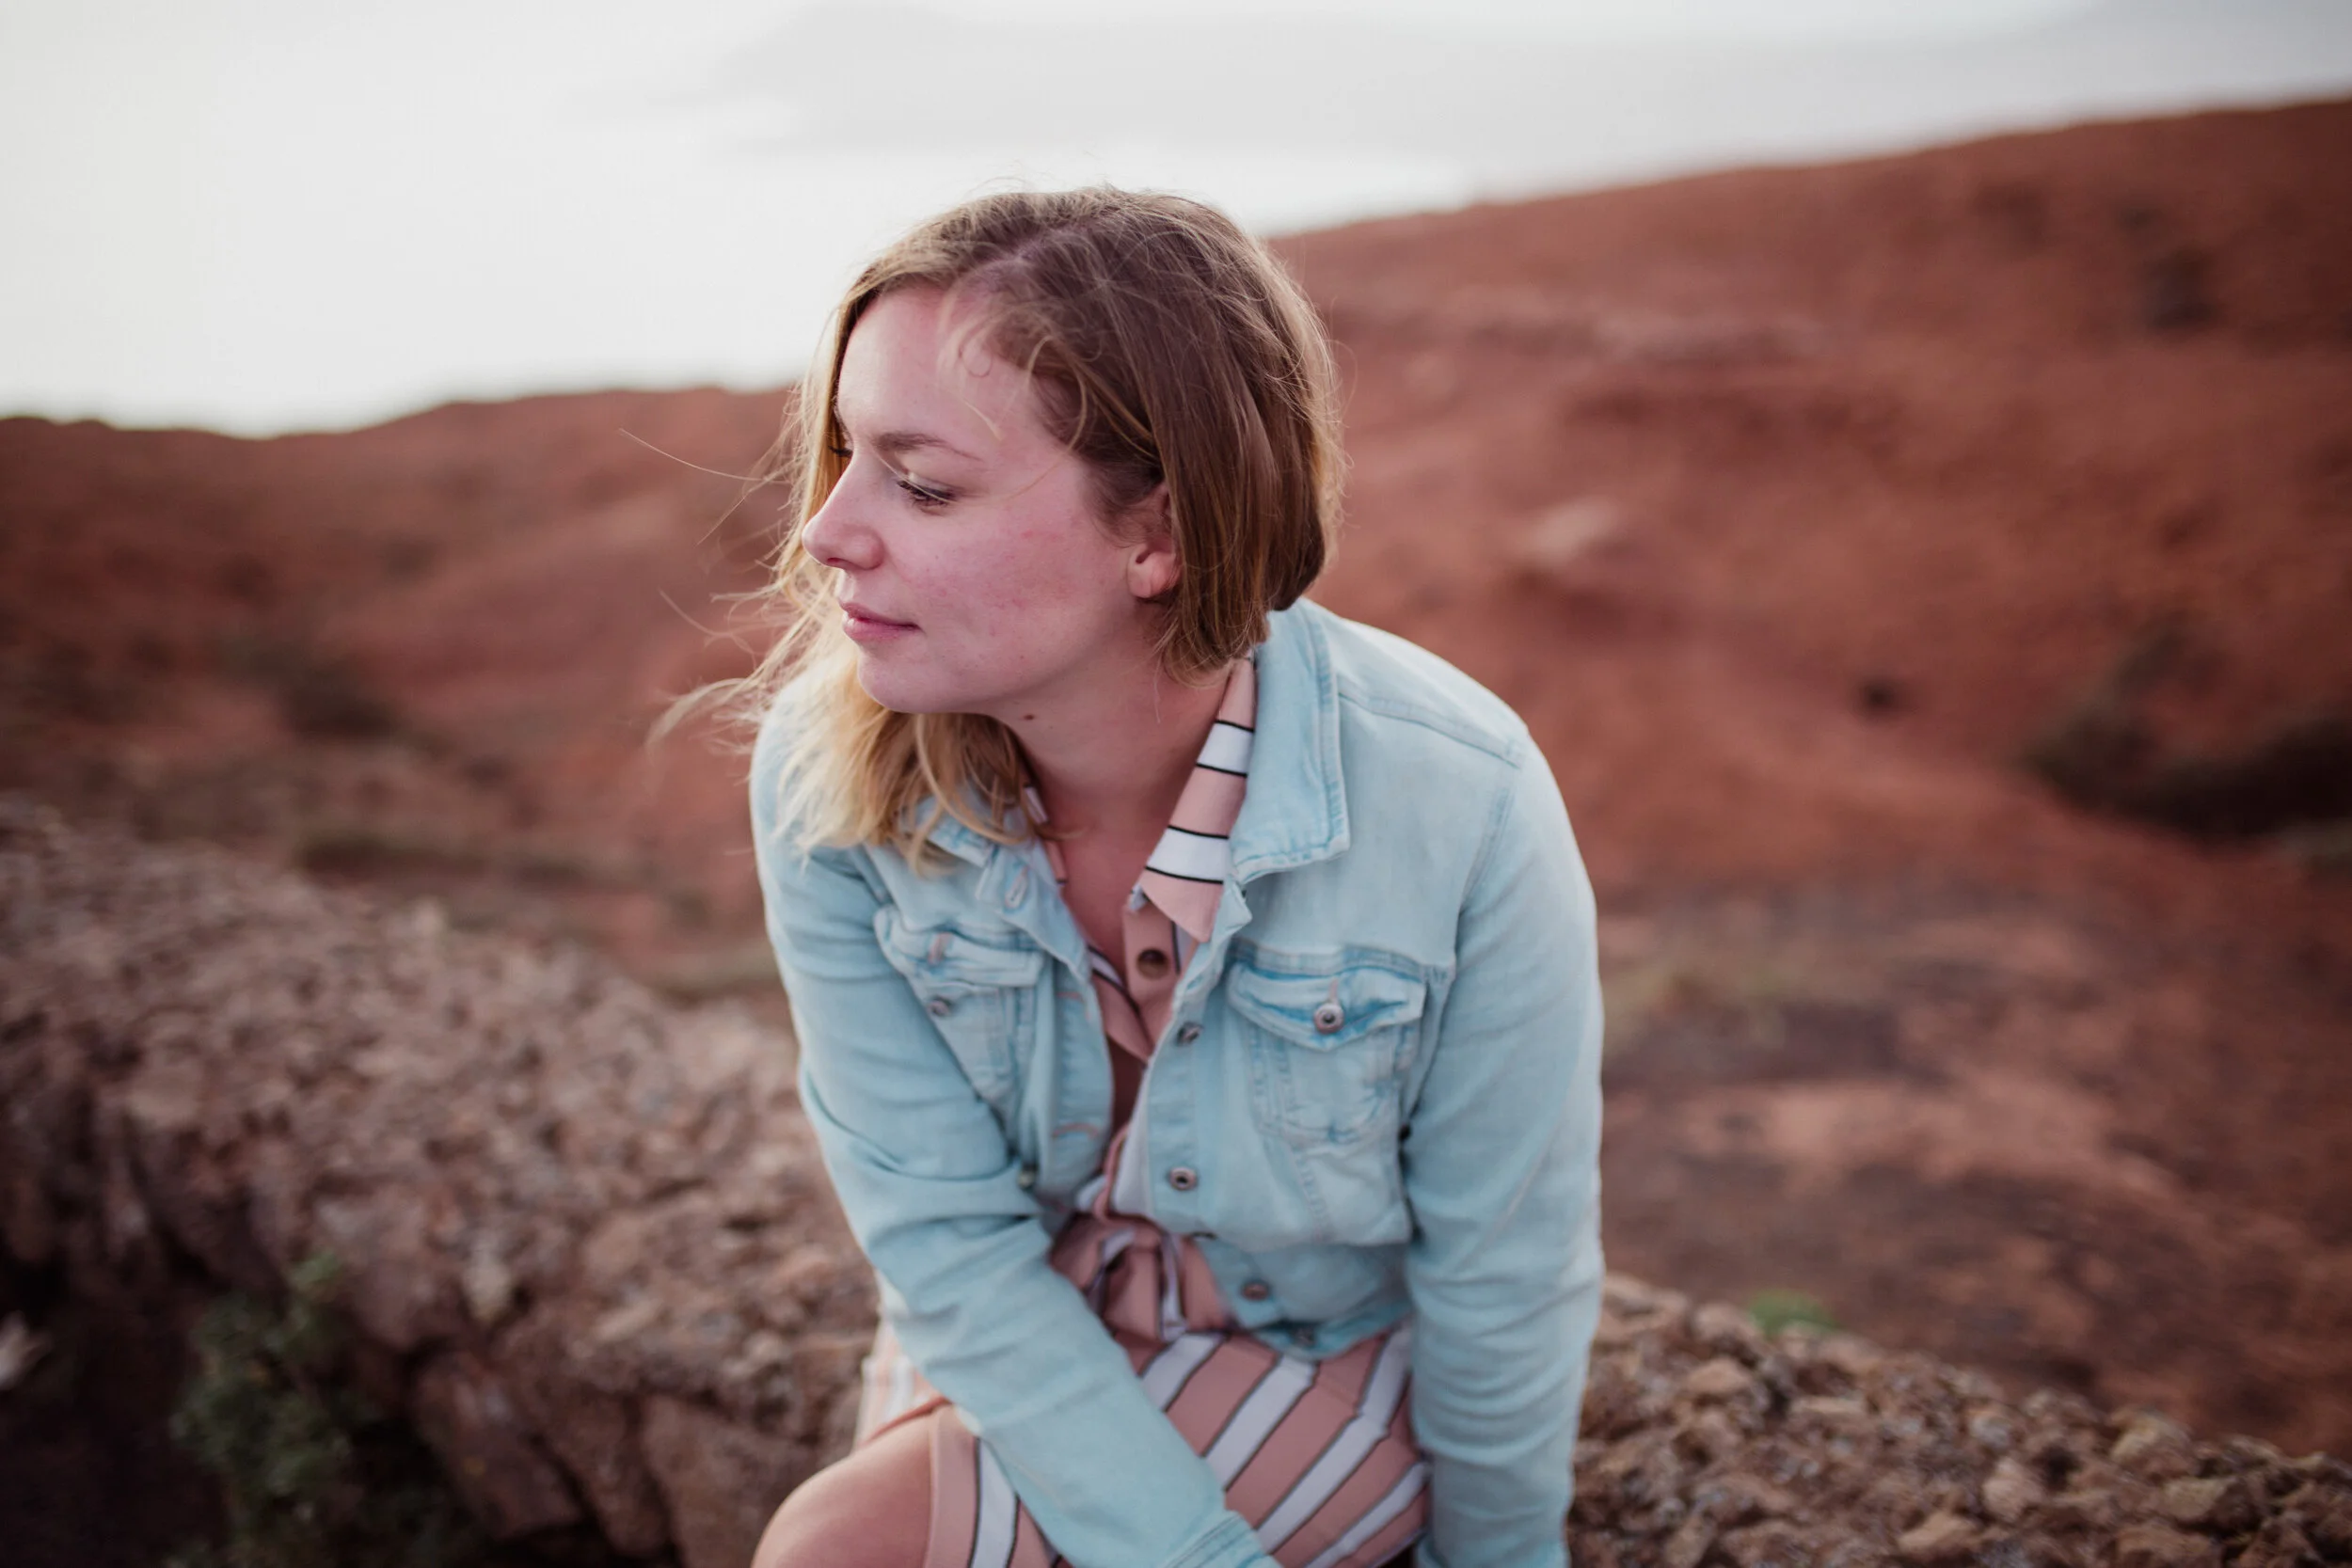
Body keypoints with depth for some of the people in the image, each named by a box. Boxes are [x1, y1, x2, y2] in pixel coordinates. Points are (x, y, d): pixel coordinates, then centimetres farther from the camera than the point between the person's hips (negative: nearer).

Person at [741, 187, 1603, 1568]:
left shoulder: (1460, 805, -30)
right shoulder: (824, 777, -21)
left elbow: (1504, 1276, -16)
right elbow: (941, 1231, -16)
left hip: (1343, 1353, -3)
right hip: (1019, 1350, 3)